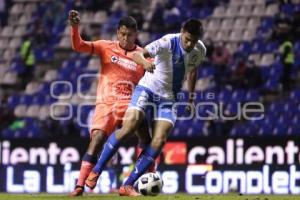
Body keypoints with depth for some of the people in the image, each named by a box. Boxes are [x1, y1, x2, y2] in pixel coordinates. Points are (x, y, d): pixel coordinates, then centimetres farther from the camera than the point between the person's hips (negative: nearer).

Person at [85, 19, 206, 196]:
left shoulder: (200, 51, -3)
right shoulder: (168, 42, -20)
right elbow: (138, 54, -29)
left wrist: (191, 98, 22)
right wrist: (145, 62, -51)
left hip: (169, 98, 4)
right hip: (147, 88, -4)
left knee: (160, 141, -14)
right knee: (129, 127, -24)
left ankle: (128, 186, -9)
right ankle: (96, 171, -10)